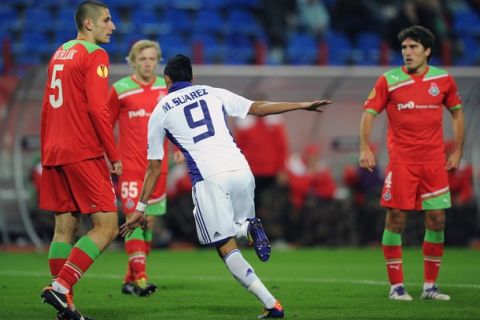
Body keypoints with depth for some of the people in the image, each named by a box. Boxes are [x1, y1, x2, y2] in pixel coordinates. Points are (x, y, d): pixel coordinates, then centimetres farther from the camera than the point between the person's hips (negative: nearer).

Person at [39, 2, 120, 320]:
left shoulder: (59, 54, 18)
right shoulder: (94, 55, -7)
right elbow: (98, 109, -16)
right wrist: (114, 155, -12)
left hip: (55, 153, 9)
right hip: (84, 153, -8)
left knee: (65, 226, 9)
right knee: (107, 226, -6)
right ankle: (61, 287, -17)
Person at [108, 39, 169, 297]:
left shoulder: (166, 88, 7)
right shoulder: (120, 90, -3)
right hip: (130, 166, -4)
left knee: (149, 220, 6)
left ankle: (130, 280, 15)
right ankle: (139, 278, -18)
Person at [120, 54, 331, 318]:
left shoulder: (160, 111, 15)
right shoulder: (213, 93, 20)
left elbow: (154, 168, 16)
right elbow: (259, 108, 18)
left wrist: (140, 209, 23)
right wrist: (303, 105, 27)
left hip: (208, 178, -3)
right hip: (241, 170, 3)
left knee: (227, 248, 3)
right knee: (234, 231, 27)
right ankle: (248, 229, -11)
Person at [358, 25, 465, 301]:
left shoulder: (443, 79, 5)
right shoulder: (389, 80, -1)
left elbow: (457, 113, 16)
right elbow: (369, 113, -1)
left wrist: (457, 152, 11)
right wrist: (365, 148, -14)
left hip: (434, 160, 2)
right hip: (401, 159, -2)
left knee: (437, 219, 1)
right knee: (396, 219, -5)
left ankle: (430, 286, 12)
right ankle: (397, 286, 4)